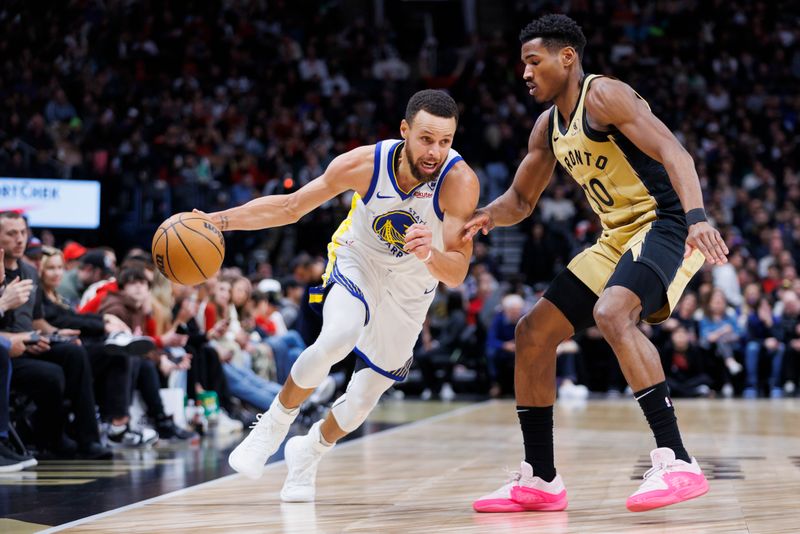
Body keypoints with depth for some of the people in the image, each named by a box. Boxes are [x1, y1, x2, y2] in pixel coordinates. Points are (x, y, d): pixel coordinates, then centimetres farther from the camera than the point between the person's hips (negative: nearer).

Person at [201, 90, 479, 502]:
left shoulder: (460, 181, -33)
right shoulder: (365, 164, -28)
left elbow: (456, 274, -36)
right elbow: (290, 207, -15)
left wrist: (430, 255, -58)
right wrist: (219, 220, -24)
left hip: (411, 288, 1)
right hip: (359, 263, -1)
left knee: (364, 398, 6)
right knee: (338, 337, -32)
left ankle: (309, 452, 37)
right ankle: (276, 422, -8)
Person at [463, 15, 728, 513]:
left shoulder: (604, 96, -14)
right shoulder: (548, 126, 13)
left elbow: (672, 152, -25)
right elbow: (521, 199, 23)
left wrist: (697, 218, -42)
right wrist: (486, 216, 0)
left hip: (665, 224, -10)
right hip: (617, 238, 10)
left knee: (612, 313, -35)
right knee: (533, 332, 7)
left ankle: (677, 462, -36)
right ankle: (540, 481, 15)